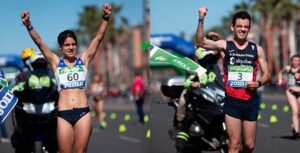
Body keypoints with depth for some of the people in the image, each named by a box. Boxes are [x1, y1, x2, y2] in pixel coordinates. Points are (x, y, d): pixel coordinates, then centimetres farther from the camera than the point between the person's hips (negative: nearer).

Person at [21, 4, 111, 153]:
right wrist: (28, 25, -11)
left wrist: (105, 18, -8)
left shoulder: (84, 59, 11)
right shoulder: (56, 62, 10)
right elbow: (39, 42, 2)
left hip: (83, 112, 0)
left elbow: (98, 38, 5)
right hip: (63, 114, 0)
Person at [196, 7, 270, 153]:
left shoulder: (257, 49, 4)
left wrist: (258, 83, -12)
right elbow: (201, 43, -15)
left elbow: (266, 74, 10)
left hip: (251, 101, 2)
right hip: (232, 101, -2)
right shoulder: (225, 45, -1)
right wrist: (201, 20, -28)